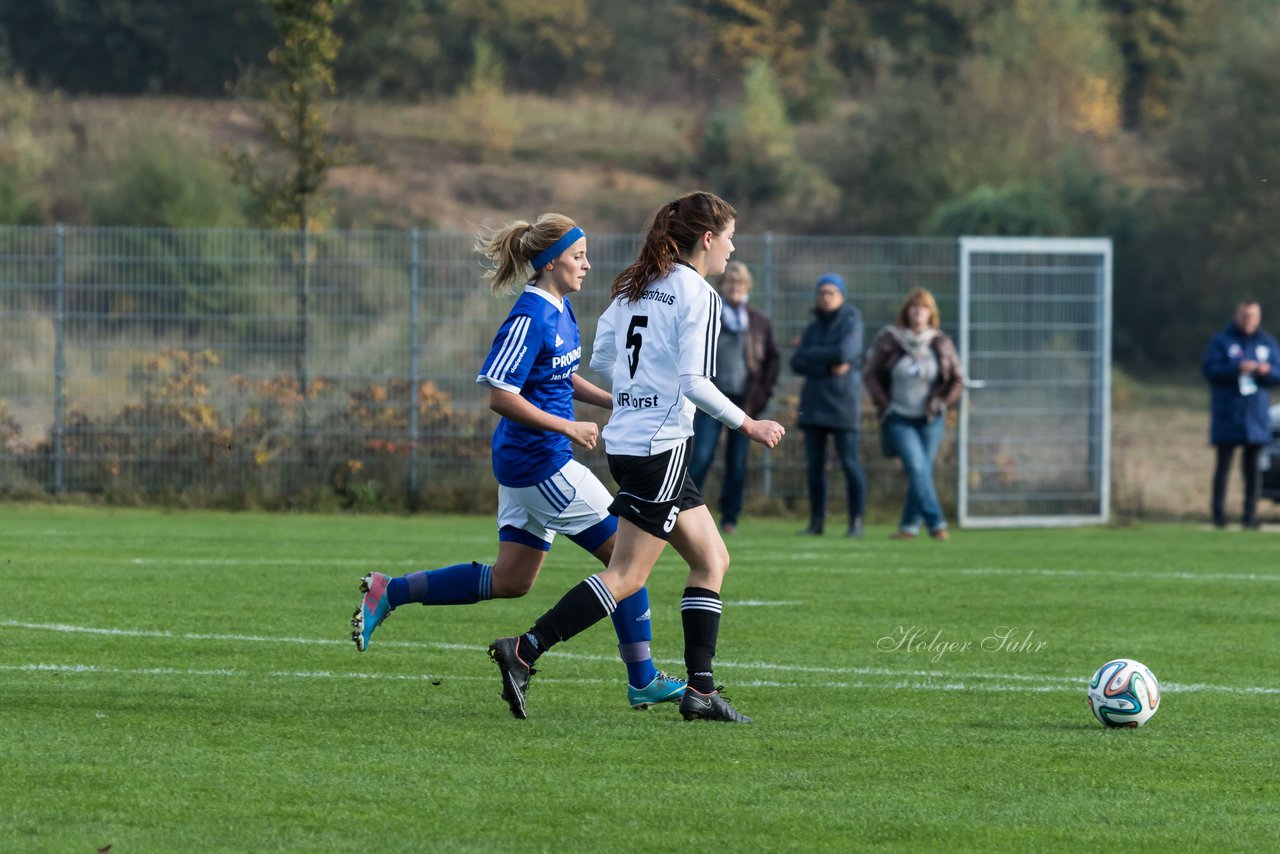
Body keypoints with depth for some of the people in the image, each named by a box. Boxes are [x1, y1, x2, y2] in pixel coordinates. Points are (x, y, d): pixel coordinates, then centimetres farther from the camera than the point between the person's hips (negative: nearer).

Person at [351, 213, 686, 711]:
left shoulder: (560, 310, 11)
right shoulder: (530, 319, -18)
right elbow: (501, 397, -21)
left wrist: (615, 402, 13)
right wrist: (568, 428, -18)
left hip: (528, 464, 10)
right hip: (539, 460, -10)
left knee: (509, 581, 12)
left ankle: (387, 593, 15)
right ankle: (643, 681, 2)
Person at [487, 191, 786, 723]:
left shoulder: (635, 285, 11)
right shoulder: (699, 295, -11)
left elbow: (600, 358, 14)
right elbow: (694, 383, -18)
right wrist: (747, 425, -9)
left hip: (625, 440, 9)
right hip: (660, 446, -9)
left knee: (712, 560, 13)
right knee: (626, 577, -7)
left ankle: (700, 689, 9)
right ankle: (524, 651, -13)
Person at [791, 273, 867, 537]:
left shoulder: (851, 323, 0)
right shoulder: (813, 328, 15)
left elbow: (845, 352, -16)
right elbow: (798, 363, 3)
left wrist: (815, 355, -3)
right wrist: (830, 365, -12)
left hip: (843, 403, -5)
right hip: (814, 404, 5)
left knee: (849, 462, -8)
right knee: (814, 465, 4)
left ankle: (856, 521, -6)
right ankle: (816, 521, 9)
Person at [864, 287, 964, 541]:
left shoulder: (941, 344, 2)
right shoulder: (889, 341, -3)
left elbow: (957, 380, 9)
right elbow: (872, 375, 3)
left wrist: (941, 405, -3)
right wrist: (885, 405, -4)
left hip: (930, 421, 2)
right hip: (899, 420, -2)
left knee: (923, 471, 2)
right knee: (916, 467, -16)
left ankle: (909, 524, 14)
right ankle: (936, 523, -19)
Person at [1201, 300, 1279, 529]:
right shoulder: (1222, 341, 1)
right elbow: (1210, 369, -10)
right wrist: (1237, 368, -22)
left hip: (1256, 415, 3)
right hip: (1227, 415, -3)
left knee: (1253, 466, 2)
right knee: (1223, 465, -2)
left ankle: (1250, 514, 5)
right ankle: (1219, 513, 1)